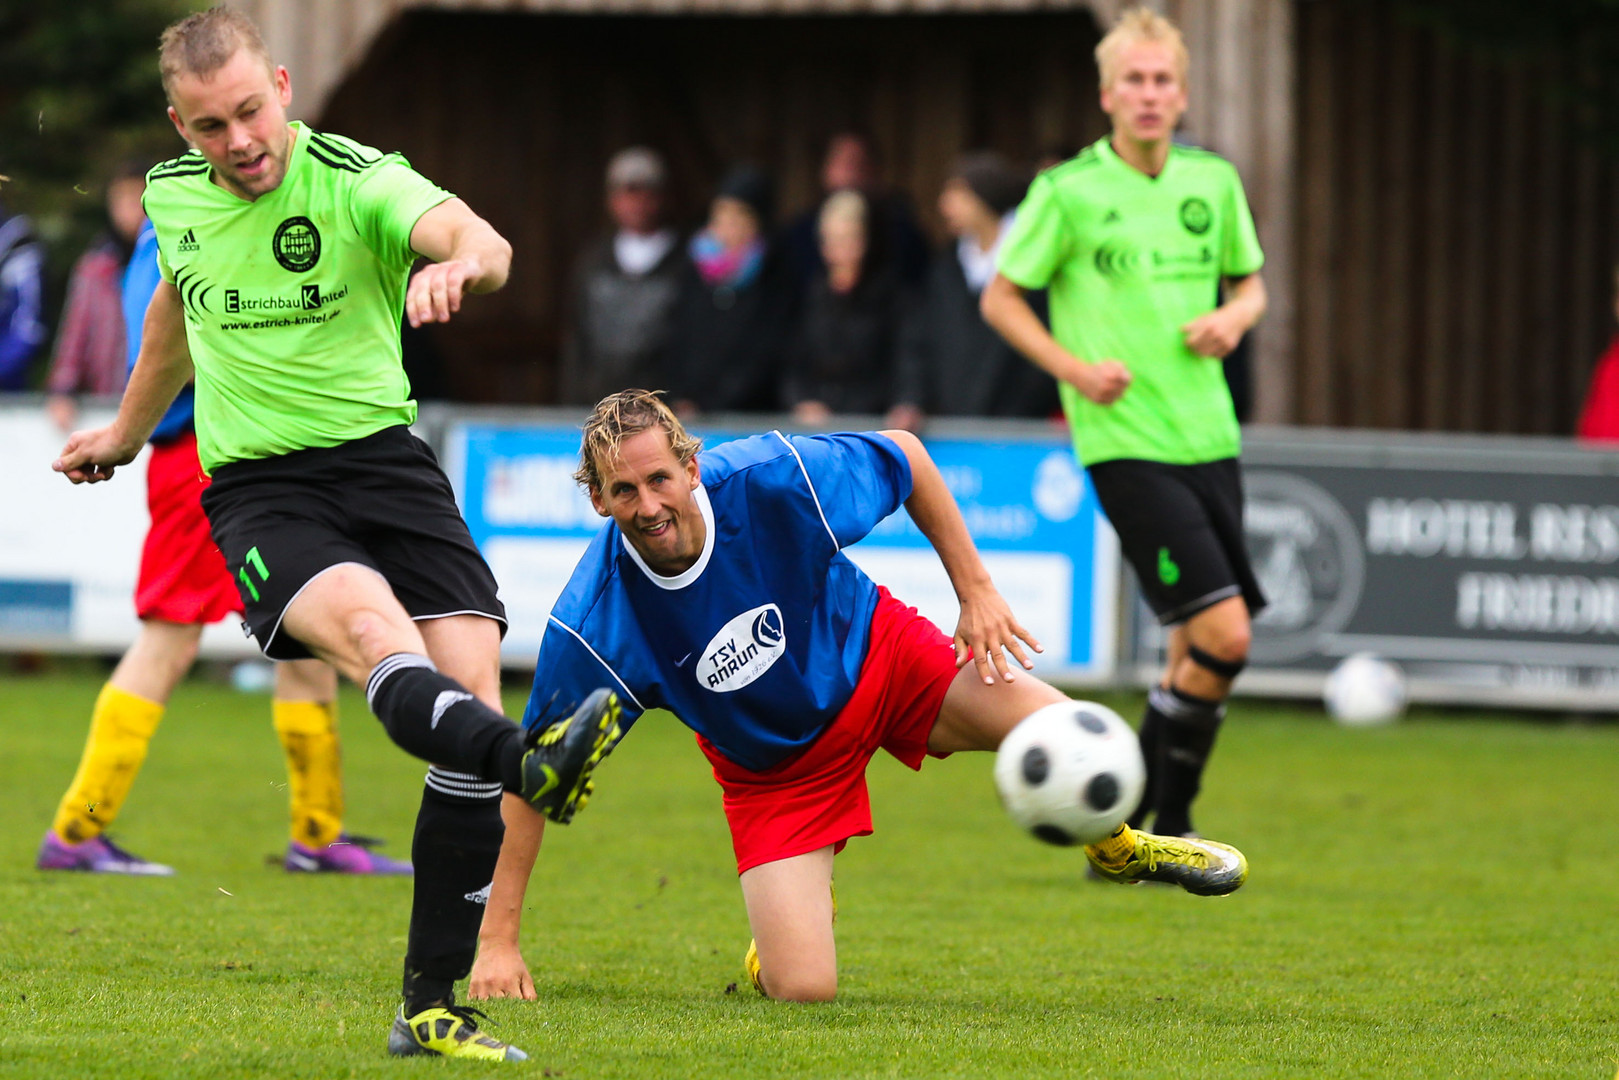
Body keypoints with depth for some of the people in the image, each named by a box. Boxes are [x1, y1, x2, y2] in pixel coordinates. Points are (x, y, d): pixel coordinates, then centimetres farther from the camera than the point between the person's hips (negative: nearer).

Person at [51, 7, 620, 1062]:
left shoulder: (356, 181, -8)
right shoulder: (173, 194, 6)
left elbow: (483, 242, -29)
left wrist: (460, 261, -54)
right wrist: (126, 432, 43)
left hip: (382, 455, 0)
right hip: (254, 490, 0)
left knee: (469, 683, -15)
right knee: (369, 627, -32)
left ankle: (431, 1009, -7)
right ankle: (532, 768, -63)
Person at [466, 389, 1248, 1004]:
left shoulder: (770, 480, -29)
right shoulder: (590, 627, -29)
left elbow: (904, 455, -9)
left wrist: (976, 590, -8)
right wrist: (499, 938, -19)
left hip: (874, 655, 1)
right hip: (773, 766, 0)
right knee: (801, 990, -16)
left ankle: (1118, 847, 16)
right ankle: (794, 906, 25)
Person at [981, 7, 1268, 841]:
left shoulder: (1213, 183, 8)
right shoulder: (1067, 191, -5)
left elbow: (1251, 283, 22)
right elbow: (1000, 300, 3)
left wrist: (1231, 318, -1)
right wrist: (1075, 368, -10)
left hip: (1209, 439, 6)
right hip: (1125, 444, -6)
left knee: (1198, 649, 6)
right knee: (1223, 634, -16)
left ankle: (1129, 820, 20)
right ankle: (1164, 820, -2)